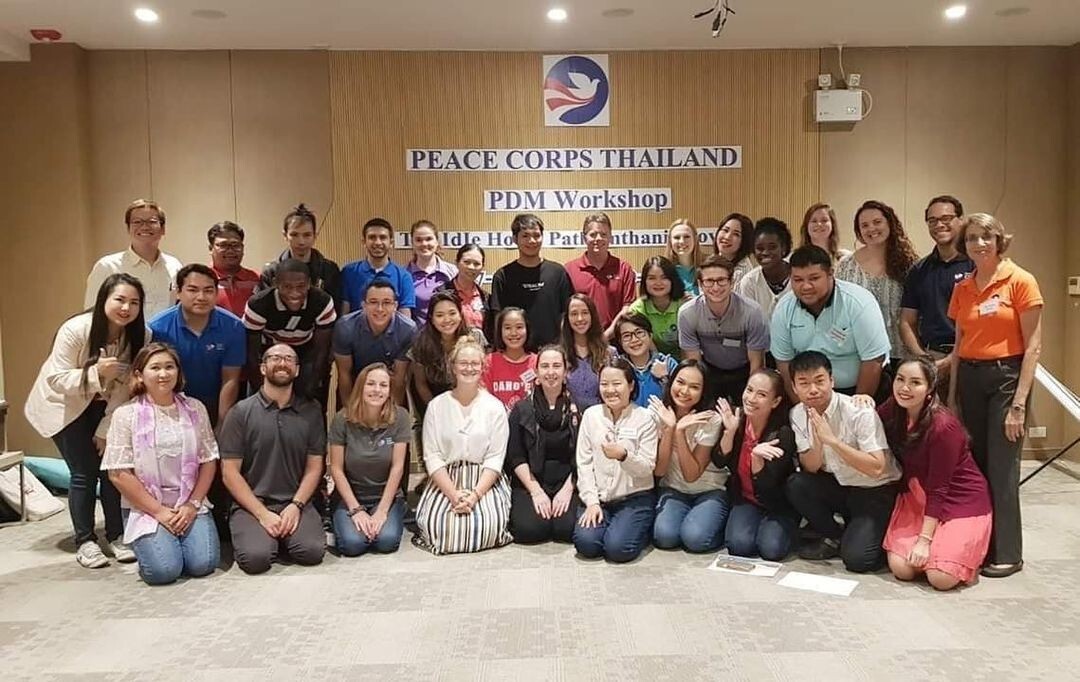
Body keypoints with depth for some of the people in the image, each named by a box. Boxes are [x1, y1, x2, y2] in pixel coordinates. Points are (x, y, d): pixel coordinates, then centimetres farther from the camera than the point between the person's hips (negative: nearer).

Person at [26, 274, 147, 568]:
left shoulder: (140, 336, -20)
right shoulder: (74, 330, -29)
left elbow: (127, 388, -14)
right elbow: (57, 380, -25)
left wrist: (106, 429, -11)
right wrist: (96, 372, -41)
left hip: (104, 406, 3)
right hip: (65, 405, -3)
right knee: (84, 473, -6)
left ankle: (116, 535, 11)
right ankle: (85, 542, 7)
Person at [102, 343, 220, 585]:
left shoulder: (195, 409, 5)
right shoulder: (125, 415, -4)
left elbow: (208, 461, 6)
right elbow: (118, 474, -7)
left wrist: (193, 504, -7)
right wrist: (158, 511, -10)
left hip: (190, 505, 2)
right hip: (146, 508, -2)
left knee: (203, 564, -17)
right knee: (164, 570, -21)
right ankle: (149, 542, 13)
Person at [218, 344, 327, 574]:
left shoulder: (311, 411, 7)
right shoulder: (241, 412, 0)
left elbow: (314, 467, 6)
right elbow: (230, 472, -3)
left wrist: (296, 506, -10)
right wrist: (262, 514, -12)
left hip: (296, 503, 2)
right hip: (251, 504, -2)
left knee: (313, 551, -23)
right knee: (256, 557, -27)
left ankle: (280, 535, 9)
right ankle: (263, 535, 8)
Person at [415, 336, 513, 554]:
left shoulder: (495, 407, 2)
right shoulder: (437, 406, 4)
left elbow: (495, 459, -3)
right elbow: (432, 457, -3)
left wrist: (475, 494, -18)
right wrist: (454, 494, -16)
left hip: (484, 480, 0)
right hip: (445, 480, 1)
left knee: (489, 525, -27)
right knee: (434, 525, -25)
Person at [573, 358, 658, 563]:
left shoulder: (644, 418, -4)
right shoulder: (591, 415, 4)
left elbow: (647, 468, -8)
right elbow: (584, 463, 2)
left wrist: (623, 455, -27)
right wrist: (592, 501, -8)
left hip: (636, 498, -2)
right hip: (600, 498, 2)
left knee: (617, 548, -23)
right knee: (585, 542, -21)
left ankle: (641, 528, 9)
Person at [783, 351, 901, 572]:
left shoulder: (859, 412, -23)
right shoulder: (798, 415, -6)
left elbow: (876, 468, -28)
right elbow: (810, 468, -7)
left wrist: (832, 440, -35)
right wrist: (817, 441, -28)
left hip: (875, 491, -5)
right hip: (838, 485, 5)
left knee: (856, 558, -23)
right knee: (795, 485, -23)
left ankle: (869, 534, 12)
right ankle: (835, 537, 1)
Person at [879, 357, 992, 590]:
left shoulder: (943, 427, -25)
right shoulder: (893, 411, -7)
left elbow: (938, 489, -21)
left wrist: (924, 539, -19)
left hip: (961, 500, -5)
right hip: (917, 496, 5)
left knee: (942, 578, -18)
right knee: (901, 568, -12)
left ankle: (969, 548, 14)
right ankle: (938, 543, 18)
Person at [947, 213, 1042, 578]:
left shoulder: (1021, 281, -6)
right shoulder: (962, 288, 9)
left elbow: (1033, 346, -9)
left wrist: (1019, 404, -13)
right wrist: (951, 396, 10)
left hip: (1006, 376, -5)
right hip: (968, 378, 5)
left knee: (1002, 468, -3)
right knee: (973, 464, 8)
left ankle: (1007, 553, 9)